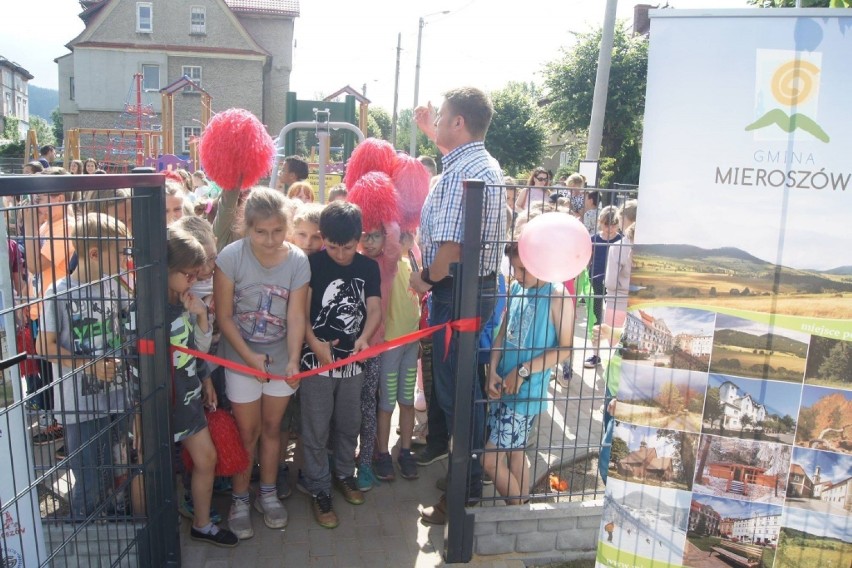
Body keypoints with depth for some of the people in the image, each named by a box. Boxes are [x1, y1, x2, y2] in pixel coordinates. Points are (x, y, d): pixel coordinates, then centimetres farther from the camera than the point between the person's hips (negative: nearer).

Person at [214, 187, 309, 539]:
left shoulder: (297, 261, -13)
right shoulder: (231, 257, -18)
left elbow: (296, 316, -15)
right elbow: (224, 316, -13)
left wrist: (293, 360, -28)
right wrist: (250, 356, -20)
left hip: (281, 356, 2)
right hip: (241, 356, -2)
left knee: (272, 426, 15)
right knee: (247, 431, 8)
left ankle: (267, 493, 34)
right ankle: (240, 499, 28)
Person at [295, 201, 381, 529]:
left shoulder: (368, 267, 2)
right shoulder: (312, 264, -8)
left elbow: (374, 308, -3)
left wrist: (364, 338, -22)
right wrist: (315, 344, -24)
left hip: (353, 360, 3)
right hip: (317, 360, -3)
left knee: (349, 424, 17)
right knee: (316, 430, 5)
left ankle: (344, 473, 39)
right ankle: (319, 489, 20)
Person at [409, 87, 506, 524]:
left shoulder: (460, 174, -22)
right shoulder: (485, 164, 11)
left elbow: (451, 246, -29)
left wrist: (426, 278, -12)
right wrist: (432, 134, 31)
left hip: (458, 291, -11)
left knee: (457, 388, 0)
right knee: (443, 370, 26)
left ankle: (468, 489, 15)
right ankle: (438, 444, 48)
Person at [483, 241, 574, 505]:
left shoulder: (557, 296, -13)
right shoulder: (516, 289, 6)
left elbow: (566, 347, -14)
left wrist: (522, 371, -16)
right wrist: (493, 371, -2)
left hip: (526, 393, -7)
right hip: (503, 388, 7)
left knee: (491, 460, -3)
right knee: (514, 453, 17)